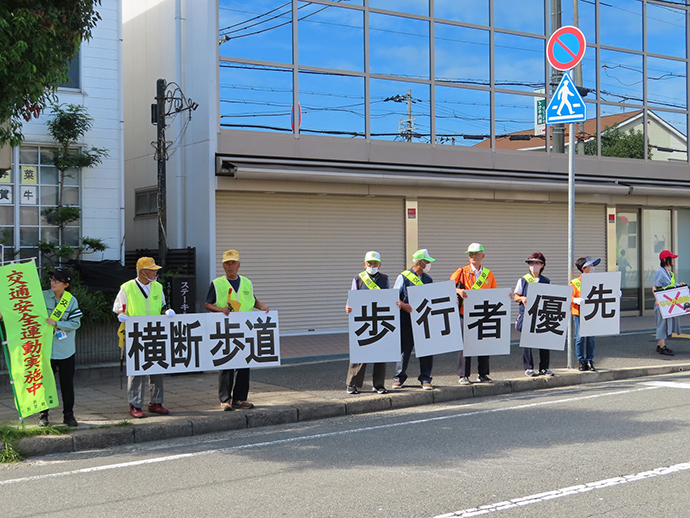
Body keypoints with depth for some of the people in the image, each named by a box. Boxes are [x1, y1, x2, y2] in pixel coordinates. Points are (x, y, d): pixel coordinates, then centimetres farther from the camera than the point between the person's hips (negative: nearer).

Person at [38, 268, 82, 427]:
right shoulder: (42, 296, -3)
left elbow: (76, 323, -7)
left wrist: (56, 323, -17)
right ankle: (43, 415, 17)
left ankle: (68, 415, 18)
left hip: (66, 350, 1)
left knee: (67, 383, 7)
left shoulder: (72, 300, -1)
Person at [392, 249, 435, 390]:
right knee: (405, 349, 4)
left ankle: (425, 379, 11)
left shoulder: (428, 279, 16)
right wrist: (403, 305, -24)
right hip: (407, 320, -4)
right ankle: (399, 378, 17)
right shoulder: (404, 277, -2)